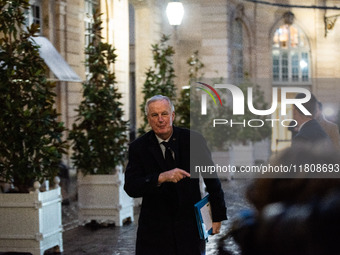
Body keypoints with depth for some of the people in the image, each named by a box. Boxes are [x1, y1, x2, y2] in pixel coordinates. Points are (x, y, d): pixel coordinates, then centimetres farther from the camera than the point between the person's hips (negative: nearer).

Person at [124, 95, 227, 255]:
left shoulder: (193, 140, -3)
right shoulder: (139, 147, -3)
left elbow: (211, 179, 5)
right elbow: (130, 187, -14)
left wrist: (217, 216, 9)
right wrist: (161, 177, -30)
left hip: (190, 225, 0)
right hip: (155, 229, 0)